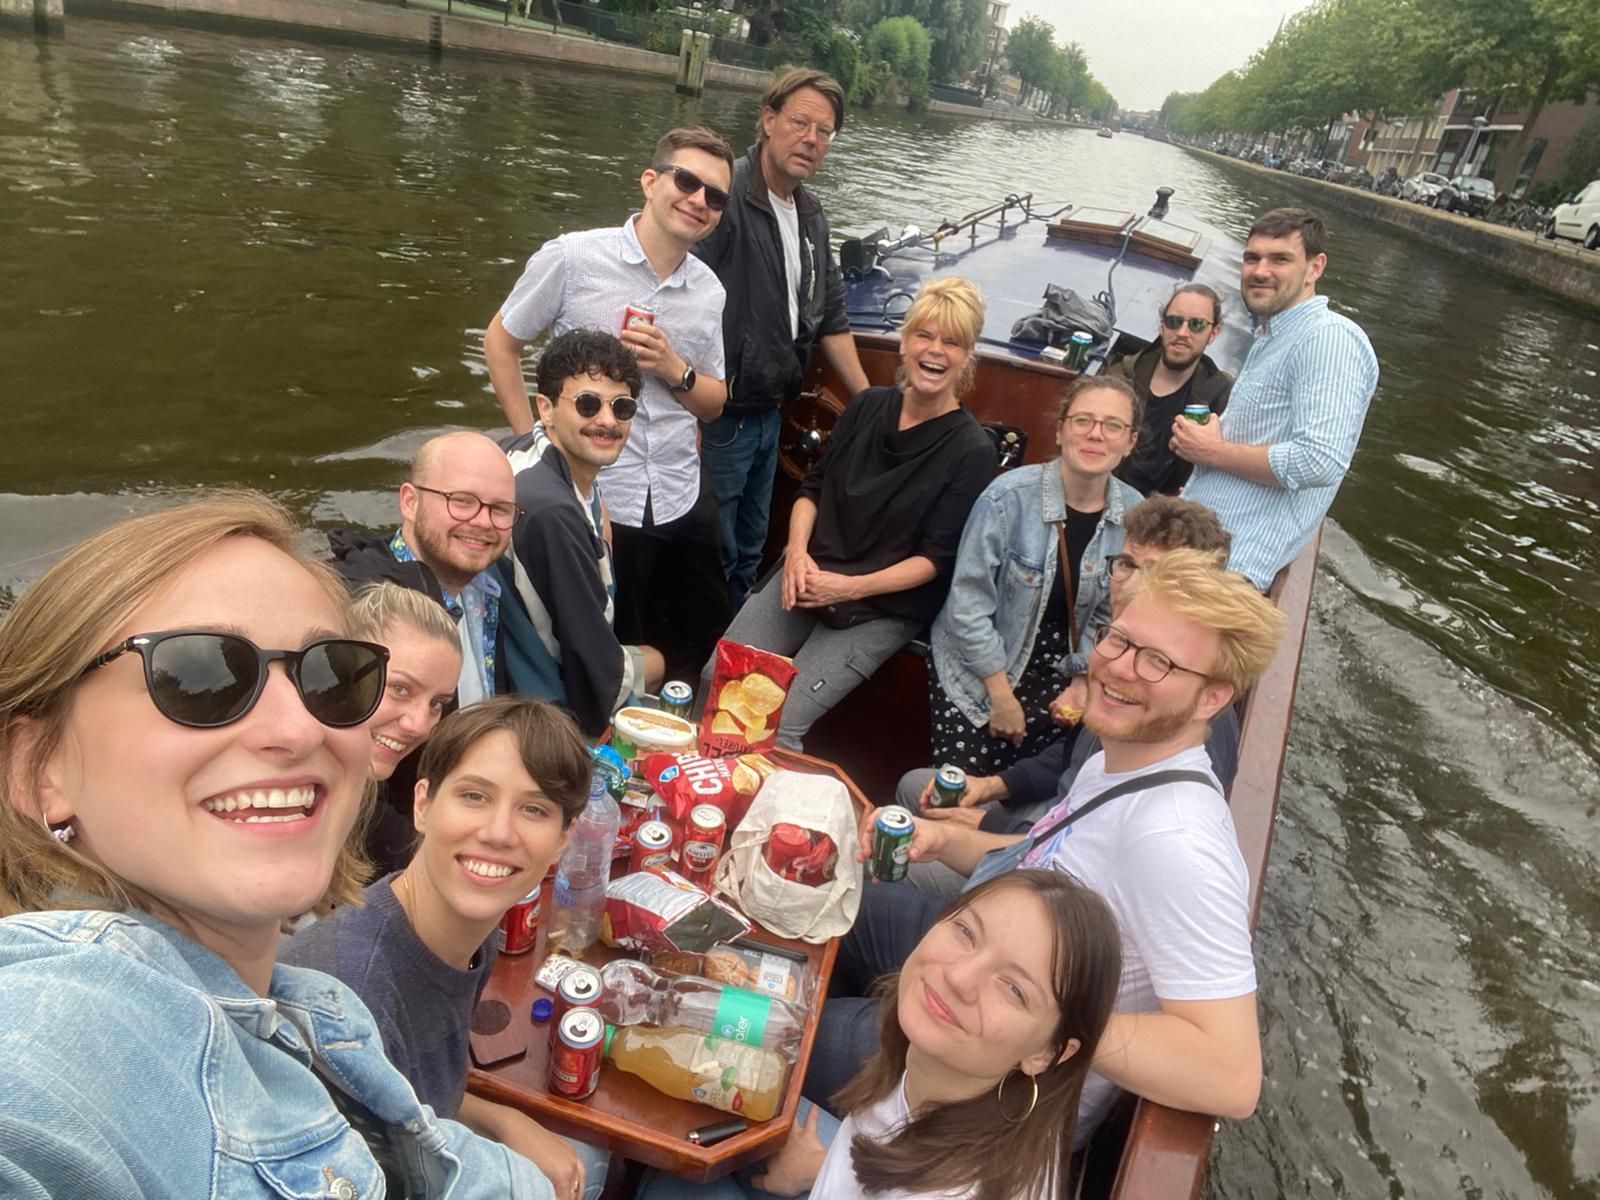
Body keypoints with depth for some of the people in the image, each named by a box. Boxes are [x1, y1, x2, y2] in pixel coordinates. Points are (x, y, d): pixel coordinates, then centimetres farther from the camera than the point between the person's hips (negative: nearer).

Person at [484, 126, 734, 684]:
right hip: (591, 501, -4)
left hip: (682, 501, 5)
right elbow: (500, 343, 3)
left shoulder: (709, 290, 5)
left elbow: (714, 403, 11)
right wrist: (529, 440, -3)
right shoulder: (573, 257, -9)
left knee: (700, 648, 17)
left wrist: (673, 368, -10)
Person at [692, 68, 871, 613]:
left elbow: (830, 316, 17)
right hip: (717, 417, -8)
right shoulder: (727, 196, -18)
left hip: (769, 415, 8)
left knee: (749, 553, 21)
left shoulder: (811, 213, 9)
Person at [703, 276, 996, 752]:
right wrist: (797, 550, -7)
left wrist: (852, 588, -19)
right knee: (717, 679, -10)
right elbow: (812, 487, 12)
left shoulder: (972, 451, -9)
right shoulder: (868, 406, 6)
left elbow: (936, 558, -9)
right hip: (809, 576, 4)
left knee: (780, 725, -18)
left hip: (883, 608, -4)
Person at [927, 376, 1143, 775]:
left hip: (1055, 676, 4)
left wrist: (1081, 682, -4)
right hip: (976, 670, -3)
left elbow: (1110, 615, 5)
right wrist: (1001, 695, -12)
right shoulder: (1009, 497, -19)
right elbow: (968, 605, -16)